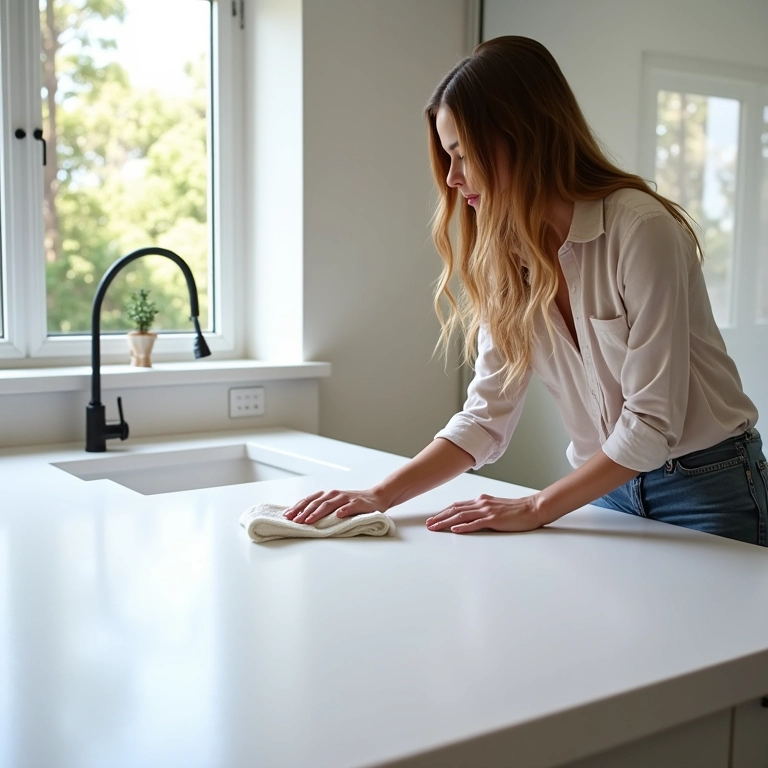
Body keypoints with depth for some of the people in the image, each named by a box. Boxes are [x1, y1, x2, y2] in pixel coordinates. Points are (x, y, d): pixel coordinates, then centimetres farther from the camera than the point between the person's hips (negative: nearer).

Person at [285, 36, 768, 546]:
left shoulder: (640, 229, -24)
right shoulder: (508, 256, -4)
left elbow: (651, 422, -23)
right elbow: (486, 415, -7)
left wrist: (535, 509, -22)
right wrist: (382, 496, -17)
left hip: (707, 486, -4)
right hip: (608, 484, 5)